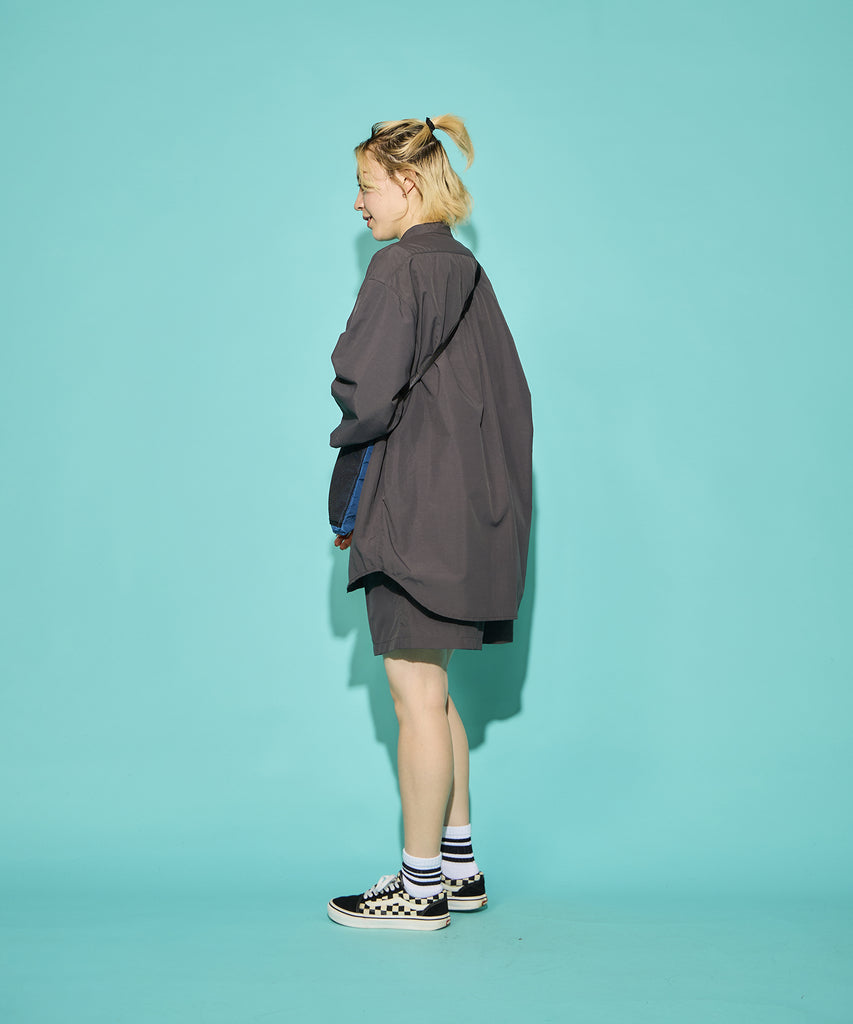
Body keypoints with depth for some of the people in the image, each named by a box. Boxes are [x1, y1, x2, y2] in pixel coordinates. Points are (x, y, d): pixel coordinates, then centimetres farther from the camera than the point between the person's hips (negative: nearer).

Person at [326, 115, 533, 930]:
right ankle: (457, 865, 25)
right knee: (433, 696, 16)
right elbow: (506, 393, 17)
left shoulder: (399, 268, -13)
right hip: (465, 501, 9)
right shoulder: (465, 269, 14)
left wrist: (347, 433, 1)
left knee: (416, 698, -1)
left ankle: (421, 886, 11)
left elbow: (367, 394, -20)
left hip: (413, 505, -9)